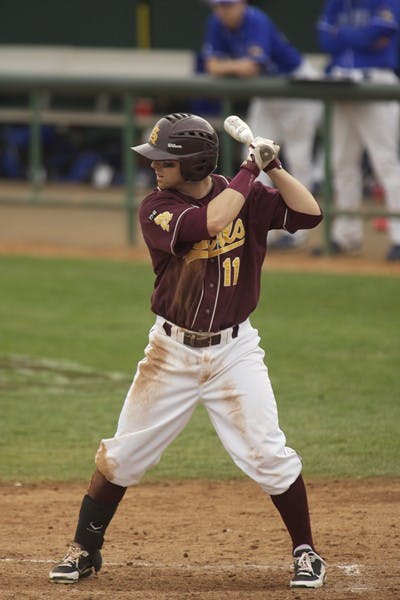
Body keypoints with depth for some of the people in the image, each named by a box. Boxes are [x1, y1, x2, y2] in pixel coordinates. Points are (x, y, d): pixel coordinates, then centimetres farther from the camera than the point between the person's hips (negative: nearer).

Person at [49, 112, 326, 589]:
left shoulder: (248, 198, -4)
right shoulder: (157, 209, -11)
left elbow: (309, 214, -10)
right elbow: (212, 221, -28)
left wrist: (273, 167, -17)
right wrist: (249, 171, -19)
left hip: (234, 350, 0)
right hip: (173, 351, 0)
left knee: (268, 455, -7)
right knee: (121, 456, 4)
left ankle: (306, 553, 10)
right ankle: (84, 550, 20)